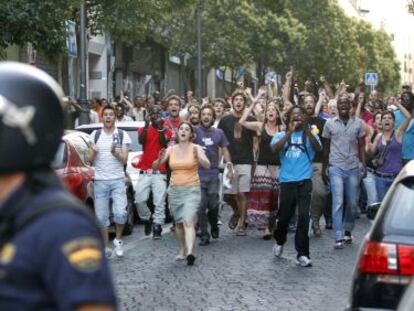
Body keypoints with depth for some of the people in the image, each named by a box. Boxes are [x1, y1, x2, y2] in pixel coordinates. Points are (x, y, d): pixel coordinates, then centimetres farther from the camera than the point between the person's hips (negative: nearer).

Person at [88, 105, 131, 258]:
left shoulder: (123, 135, 3)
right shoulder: (95, 135, 7)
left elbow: (124, 159, -3)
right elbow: (90, 159, 7)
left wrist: (115, 152, -23)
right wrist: (93, 152, -15)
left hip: (117, 180, -2)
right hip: (100, 181, 2)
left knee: (120, 212, -16)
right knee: (101, 216, 3)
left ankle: (118, 240, 8)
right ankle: (105, 247, 15)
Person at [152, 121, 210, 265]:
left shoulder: (196, 148, -4)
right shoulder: (171, 149, 5)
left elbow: (207, 165, -17)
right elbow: (154, 167, 3)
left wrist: (198, 157, -37)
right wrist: (160, 159, -19)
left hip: (192, 190, -4)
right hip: (174, 190, 4)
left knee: (188, 222, -19)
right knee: (179, 222, 13)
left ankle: (190, 252, -30)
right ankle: (182, 249, 30)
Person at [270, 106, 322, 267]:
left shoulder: (309, 135, 9)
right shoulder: (281, 135, 10)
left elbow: (318, 148, -12)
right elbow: (275, 148, -11)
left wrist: (306, 129, -22)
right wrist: (290, 132, -19)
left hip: (304, 181, -1)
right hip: (287, 181, 1)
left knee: (303, 216, -10)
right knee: (284, 216, 9)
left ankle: (302, 254, -4)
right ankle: (279, 242, 38)